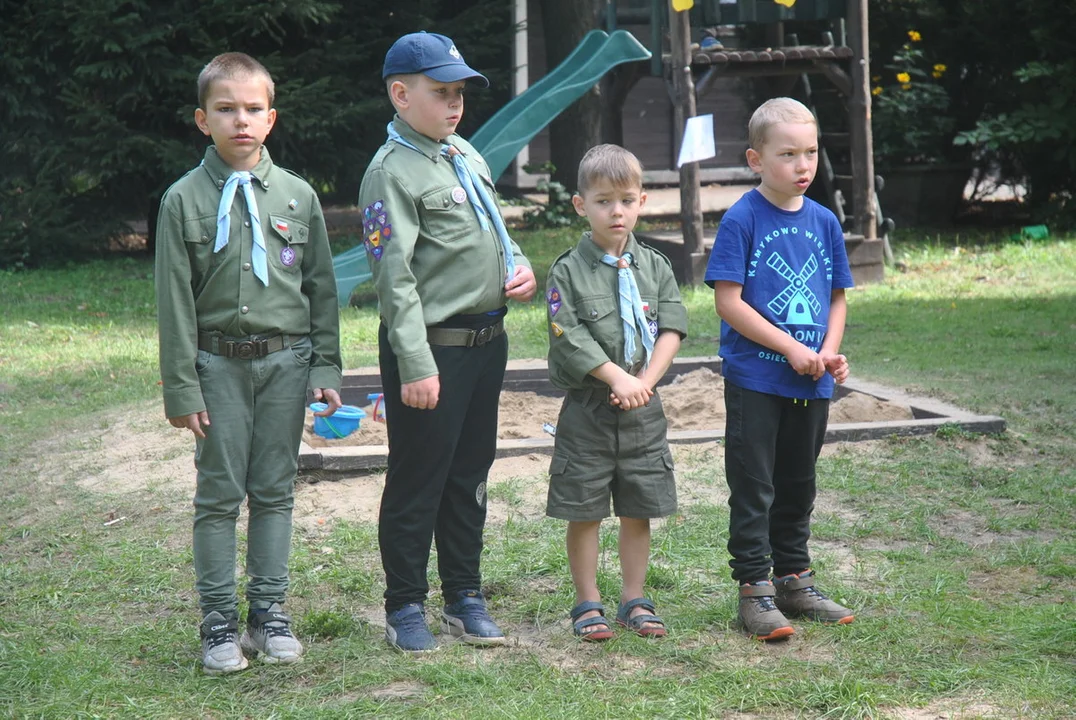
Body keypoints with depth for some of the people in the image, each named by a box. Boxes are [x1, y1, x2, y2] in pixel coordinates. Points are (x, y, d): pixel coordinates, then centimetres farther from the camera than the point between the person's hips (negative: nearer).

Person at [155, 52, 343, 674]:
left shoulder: (298, 196, 5)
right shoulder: (185, 200, -2)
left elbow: (322, 288, 9)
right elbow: (175, 300, -3)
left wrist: (326, 370, 5)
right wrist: (182, 388, -6)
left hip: (286, 361, 2)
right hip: (219, 363, -2)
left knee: (275, 491, 8)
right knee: (220, 494, 3)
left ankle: (270, 612, 18)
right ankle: (220, 622, 11)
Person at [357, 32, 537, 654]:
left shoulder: (467, 155, 13)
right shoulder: (392, 172, -13)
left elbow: (496, 233, 26)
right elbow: (395, 277, -18)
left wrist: (521, 269, 4)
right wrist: (415, 365, -23)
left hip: (487, 340, 8)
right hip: (433, 347, -8)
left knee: (471, 474, 15)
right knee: (418, 482, 1)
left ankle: (465, 597, 26)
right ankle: (406, 607, 13)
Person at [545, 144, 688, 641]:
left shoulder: (654, 267, 6)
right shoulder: (569, 271, -5)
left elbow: (672, 329, 0)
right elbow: (569, 338, -12)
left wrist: (645, 380, -13)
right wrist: (617, 377, -19)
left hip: (642, 407, 3)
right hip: (587, 407, -3)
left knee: (638, 509, 9)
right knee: (584, 510, 2)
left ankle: (634, 601, 20)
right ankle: (587, 604, 12)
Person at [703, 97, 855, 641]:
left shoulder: (824, 222, 6)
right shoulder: (742, 220, -10)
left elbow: (837, 297, 13)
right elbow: (728, 300, -15)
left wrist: (830, 352, -4)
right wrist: (791, 348, -16)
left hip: (811, 384, 5)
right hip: (755, 379, -5)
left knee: (798, 484, 16)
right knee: (754, 487, 0)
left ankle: (794, 580, 27)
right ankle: (754, 590, 6)